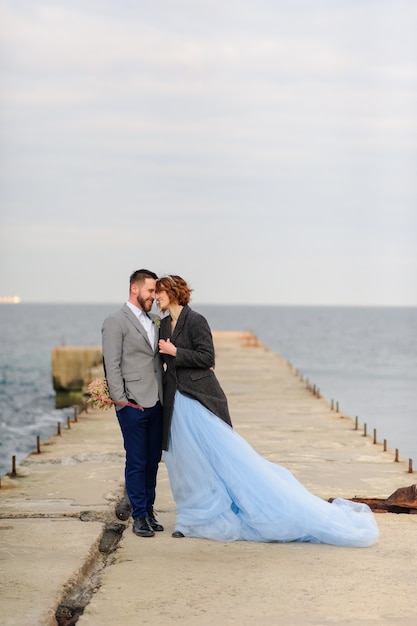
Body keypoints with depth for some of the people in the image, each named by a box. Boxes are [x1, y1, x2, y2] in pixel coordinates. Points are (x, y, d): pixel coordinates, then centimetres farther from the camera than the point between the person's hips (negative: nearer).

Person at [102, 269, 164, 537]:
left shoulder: (152, 322, 17)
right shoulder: (115, 322, -5)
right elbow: (112, 366, -9)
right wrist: (121, 399, -14)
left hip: (156, 403, 7)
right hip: (133, 405, -7)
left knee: (153, 460, 10)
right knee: (136, 462, -1)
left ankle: (149, 510, 20)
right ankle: (139, 516, 7)